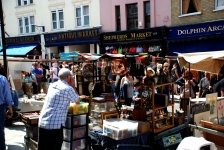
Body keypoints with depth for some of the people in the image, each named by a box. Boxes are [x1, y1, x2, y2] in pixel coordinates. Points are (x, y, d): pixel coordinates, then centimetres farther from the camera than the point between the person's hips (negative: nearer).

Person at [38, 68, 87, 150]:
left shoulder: (52, 85, 13)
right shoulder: (68, 89, -8)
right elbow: (77, 101, 9)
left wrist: (78, 97, 35)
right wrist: (73, 86, 13)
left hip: (42, 123, 7)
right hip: (55, 124, -7)